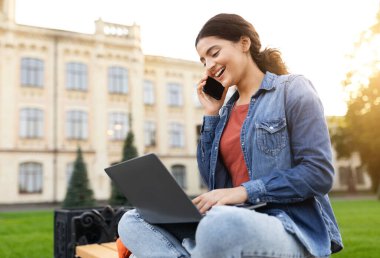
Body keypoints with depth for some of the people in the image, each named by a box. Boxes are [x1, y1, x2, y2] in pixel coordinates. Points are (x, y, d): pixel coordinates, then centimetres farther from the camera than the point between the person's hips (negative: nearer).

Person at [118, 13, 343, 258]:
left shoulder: (292, 89, 0)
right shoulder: (227, 109, 17)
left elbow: (320, 174, -9)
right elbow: (215, 182, 12)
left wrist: (245, 191, -18)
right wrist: (212, 115, 10)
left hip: (290, 227, -7)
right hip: (233, 222, 7)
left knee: (221, 226, -41)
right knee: (133, 222, -7)